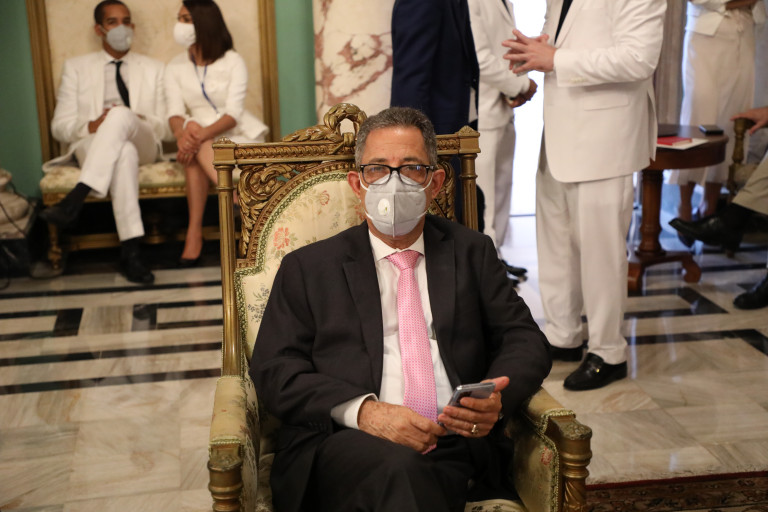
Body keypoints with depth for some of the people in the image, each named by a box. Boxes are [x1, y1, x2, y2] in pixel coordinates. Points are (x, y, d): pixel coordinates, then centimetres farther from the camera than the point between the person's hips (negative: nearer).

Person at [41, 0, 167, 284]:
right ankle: (130, 252, -48)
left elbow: (164, 126, 12)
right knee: (123, 153, -41)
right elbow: (60, 126, 9)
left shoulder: (153, 69, 21)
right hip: (91, 146, -1)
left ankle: (75, 200, -46)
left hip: (142, 145, 1)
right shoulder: (76, 68, 18)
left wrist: (135, 121, -11)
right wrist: (91, 126, -14)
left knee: (121, 115, -37)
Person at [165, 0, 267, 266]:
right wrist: (181, 133, -31)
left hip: (238, 134, -3)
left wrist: (202, 135, -33)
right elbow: (175, 113, -6)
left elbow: (233, 113, -16)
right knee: (191, 129, -32)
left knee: (196, 146, -31)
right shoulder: (175, 67, 6)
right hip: (201, 137, 3)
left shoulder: (232, 62, -6)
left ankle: (195, 232, -35)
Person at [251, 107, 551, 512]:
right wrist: (362, 410, -13)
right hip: (343, 446, -2)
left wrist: (497, 398, -9)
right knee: (396, 468, -37)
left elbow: (525, 340, 15)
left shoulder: (472, 253, 21)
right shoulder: (308, 268, 14)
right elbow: (274, 370, 4)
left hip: (456, 447, 3)